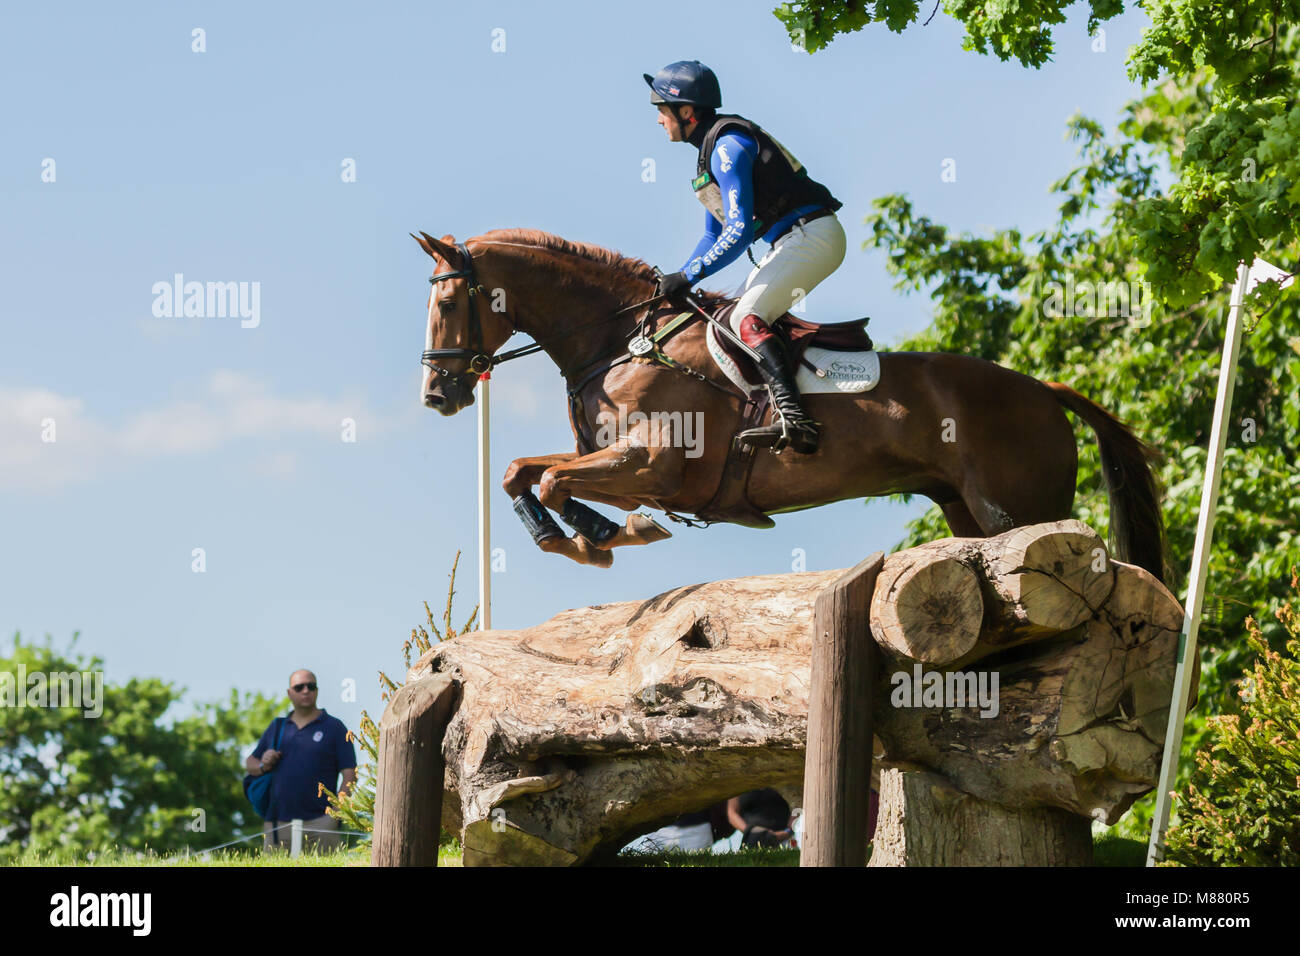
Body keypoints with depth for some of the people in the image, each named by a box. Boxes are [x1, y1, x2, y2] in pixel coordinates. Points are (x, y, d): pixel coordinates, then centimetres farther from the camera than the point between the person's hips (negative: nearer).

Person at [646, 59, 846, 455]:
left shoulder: (728, 146, -15)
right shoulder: (712, 150, 19)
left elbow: (739, 231, -23)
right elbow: (714, 235, 25)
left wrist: (688, 276, -20)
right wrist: (677, 281, 15)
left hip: (812, 235, -11)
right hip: (797, 240, 11)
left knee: (746, 319, -23)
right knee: (734, 316, 11)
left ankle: (795, 421, -37)